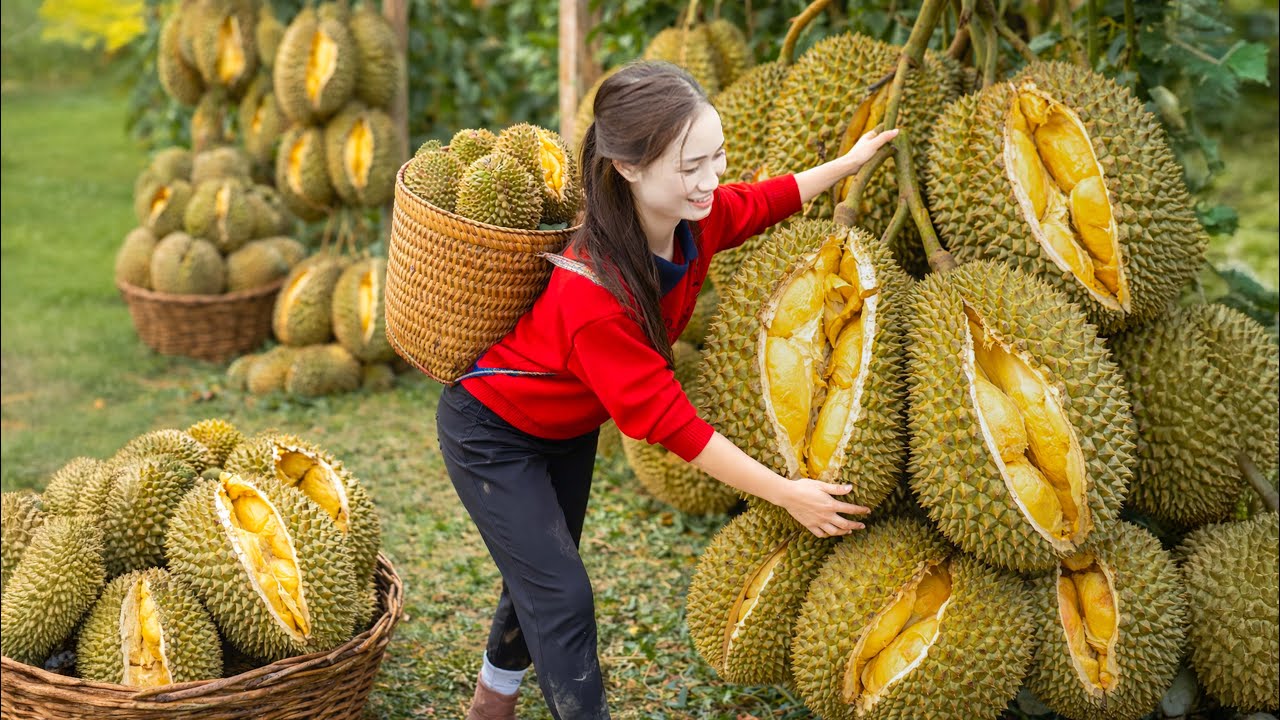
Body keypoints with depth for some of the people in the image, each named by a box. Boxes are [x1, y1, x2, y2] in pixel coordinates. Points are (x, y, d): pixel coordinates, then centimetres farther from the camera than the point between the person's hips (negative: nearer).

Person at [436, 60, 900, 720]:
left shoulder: (696, 218, -21)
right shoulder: (591, 292, -42)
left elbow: (768, 201, 4)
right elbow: (665, 419, -35)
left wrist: (850, 161, 12)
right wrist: (785, 494, -30)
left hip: (571, 425, 8)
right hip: (492, 434, -8)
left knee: (543, 568, 24)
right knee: (563, 597, -9)